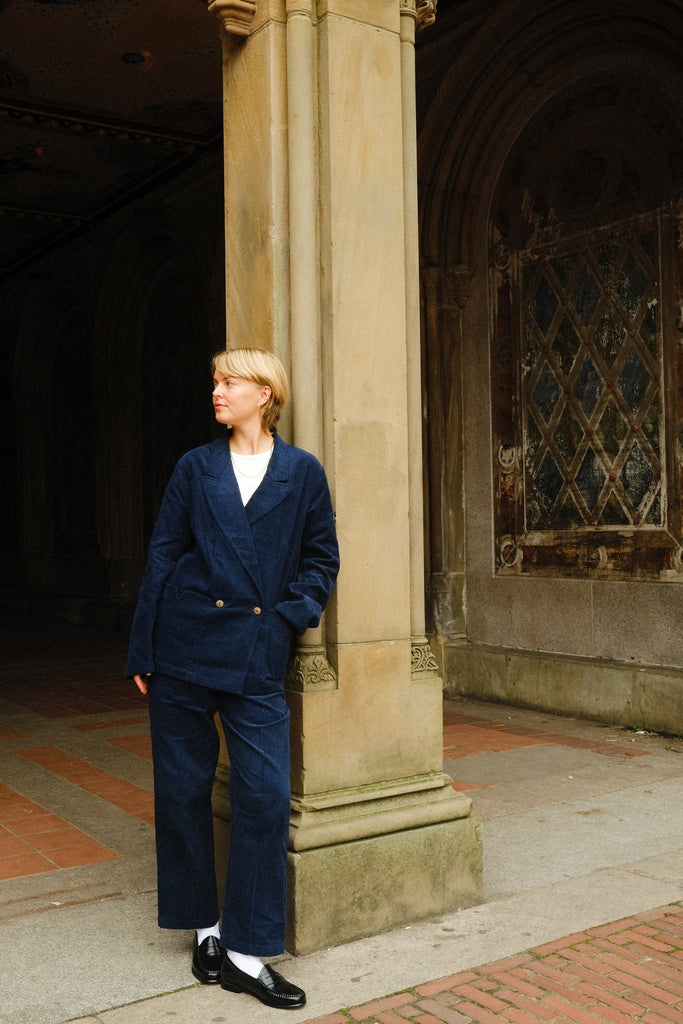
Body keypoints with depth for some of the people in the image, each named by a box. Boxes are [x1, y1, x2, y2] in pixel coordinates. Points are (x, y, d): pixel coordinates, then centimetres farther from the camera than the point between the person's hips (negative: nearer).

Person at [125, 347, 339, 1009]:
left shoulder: (302, 472, 5)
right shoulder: (196, 467, 7)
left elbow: (321, 557, 11)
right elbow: (161, 556, 6)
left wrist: (291, 616, -4)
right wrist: (141, 651, 2)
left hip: (257, 656, -1)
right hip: (185, 647, 1)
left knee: (266, 797, -5)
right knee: (182, 790, 7)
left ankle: (247, 954, 8)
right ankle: (205, 928, 27)